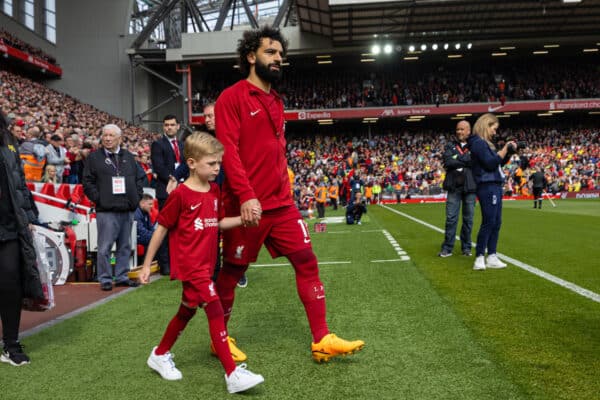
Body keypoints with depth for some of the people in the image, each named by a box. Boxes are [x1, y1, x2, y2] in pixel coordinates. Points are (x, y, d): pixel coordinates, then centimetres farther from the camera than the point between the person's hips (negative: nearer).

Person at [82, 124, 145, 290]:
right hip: (106, 210, -4)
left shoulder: (128, 157, 15)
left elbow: (140, 176, 17)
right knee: (105, 247, -3)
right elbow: (87, 182, 0)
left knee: (125, 246, 10)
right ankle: (105, 279, 6)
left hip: (127, 209, 4)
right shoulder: (94, 158, 3)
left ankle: (122, 276, 19)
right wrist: (97, 198, -9)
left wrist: (136, 196, 7)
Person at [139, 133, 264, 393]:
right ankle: (232, 374, -11)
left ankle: (160, 355, 40)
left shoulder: (214, 191, 5)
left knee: (188, 310, 20)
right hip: (189, 264, -8)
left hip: (206, 263, 8)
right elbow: (161, 229, -7)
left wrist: (243, 218, -3)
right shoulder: (180, 194, -14)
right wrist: (147, 264, -3)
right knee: (215, 310, -14)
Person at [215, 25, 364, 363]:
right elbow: (228, 150, -16)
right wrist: (246, 195, -25)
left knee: (307, 262, 2)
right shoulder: (232, 98, -7)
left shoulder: (277, 102, 16)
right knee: (233, 271, 7)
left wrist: (284, 184, 14)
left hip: (282, 203, 7)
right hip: (247, 206, -7)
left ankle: (322, 341, 8)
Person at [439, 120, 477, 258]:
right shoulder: (450, 145, 10)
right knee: (451, 218, -1)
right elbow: (447, 162, -5)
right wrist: (466, 161, -8)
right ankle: (447, 248, 4)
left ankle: (466, 247, 14)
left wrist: (457, 160, -12)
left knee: (468, 219, 5)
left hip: (469, 186, 0)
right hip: (454, 186, 0)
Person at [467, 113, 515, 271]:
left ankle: (492, 257, 13)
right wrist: (505, 149, -9)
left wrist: (508, 151, 11)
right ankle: (479, 258, -5)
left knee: (496, 223, 9)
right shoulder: (478, 143, -10)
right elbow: (491, 163, -18)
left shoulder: (485, 143, 19)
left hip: (495, 186, 10)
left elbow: (499, 163, 22)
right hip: (487, 187, -10)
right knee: (488, 222, -9)